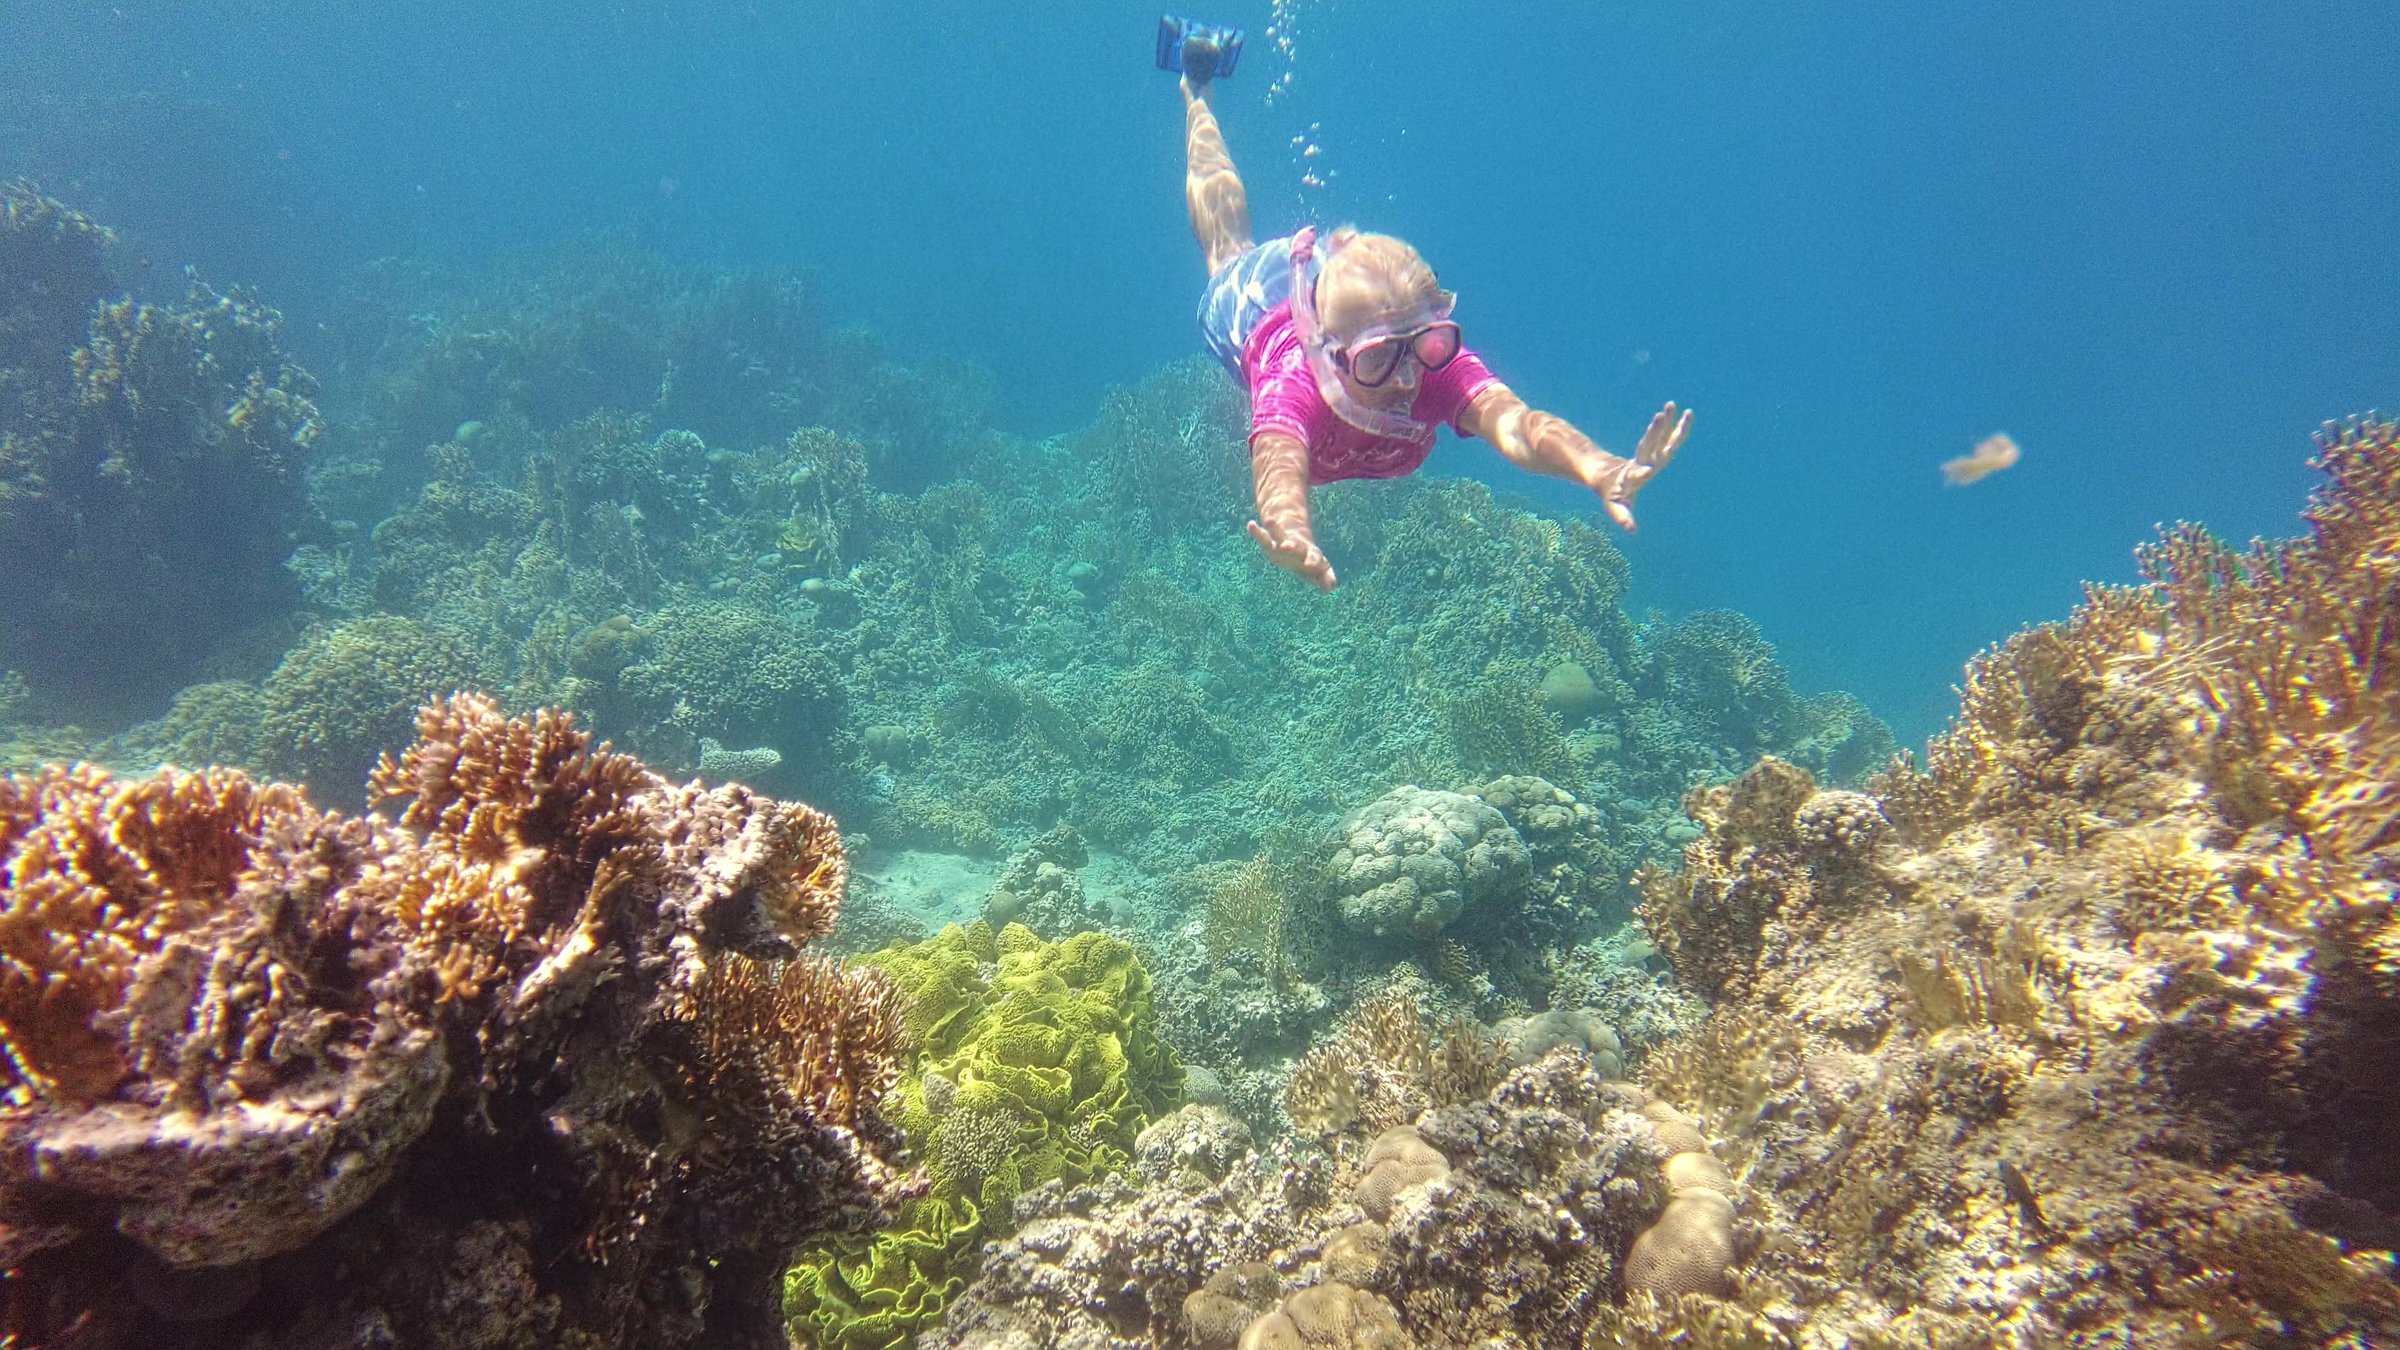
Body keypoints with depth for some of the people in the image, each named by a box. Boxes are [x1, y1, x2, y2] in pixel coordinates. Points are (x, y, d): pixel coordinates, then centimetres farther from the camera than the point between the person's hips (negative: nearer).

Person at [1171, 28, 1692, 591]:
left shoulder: (1438, 365, -46)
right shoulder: (1295, 386, -52)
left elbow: (1512, 422, -65)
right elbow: (1279, 464, -72)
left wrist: (1600, 472, -84)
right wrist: (1293, 538, -94)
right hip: (1254, 304, 0)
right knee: (1229, 249, 33)